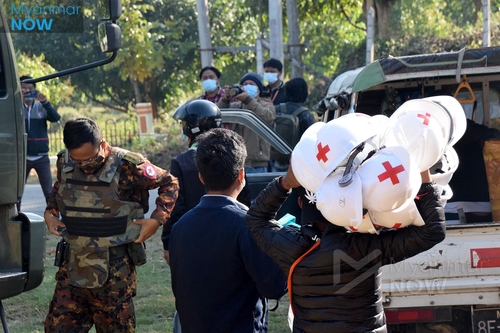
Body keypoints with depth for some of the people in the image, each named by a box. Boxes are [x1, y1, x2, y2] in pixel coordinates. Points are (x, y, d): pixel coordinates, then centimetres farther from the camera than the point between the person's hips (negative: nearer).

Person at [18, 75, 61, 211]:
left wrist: (45, 102, -27)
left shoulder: (42, 107, 3)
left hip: (41, 157, 0)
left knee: (49, 192, 0)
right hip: (22, 157, 0)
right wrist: (19, 102, -29)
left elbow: (55, 118, -11)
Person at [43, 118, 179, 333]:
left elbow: (169, 183, -1)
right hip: (72, 265, 5)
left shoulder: (126, 166, -15)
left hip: (114, 269, -4)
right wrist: (50, 212, 7)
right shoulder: (64, 163, 0)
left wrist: (157, 219, -10)